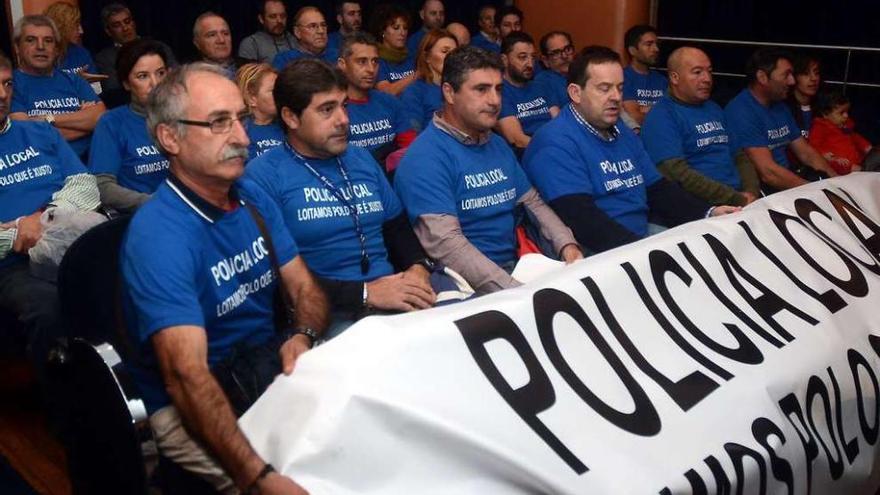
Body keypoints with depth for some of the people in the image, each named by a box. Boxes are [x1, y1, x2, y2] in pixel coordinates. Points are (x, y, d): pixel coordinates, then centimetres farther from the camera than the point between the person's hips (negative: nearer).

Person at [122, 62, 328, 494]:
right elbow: (186, 376, -30)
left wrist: (303, 336, -15)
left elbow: (305, 288, 9)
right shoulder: (157, 234, -20)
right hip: (187, 408, -7)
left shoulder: (253, 198, 4)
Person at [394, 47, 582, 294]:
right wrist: (517, 291, -30)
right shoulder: (425, 158, -13)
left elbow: (533, 202, 19)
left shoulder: (498, 145, 15)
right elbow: (445, 243, -23)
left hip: (514, 268, 8)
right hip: (468, 287, -8)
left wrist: (567, 245, -2)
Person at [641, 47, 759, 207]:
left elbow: (740, 156, 21)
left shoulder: (714, 109, 21)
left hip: (740, 197, 8)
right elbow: (677, 174, -16)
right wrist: (736, 199, -15)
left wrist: (751, 192, 1)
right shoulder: (661, 117, -6)